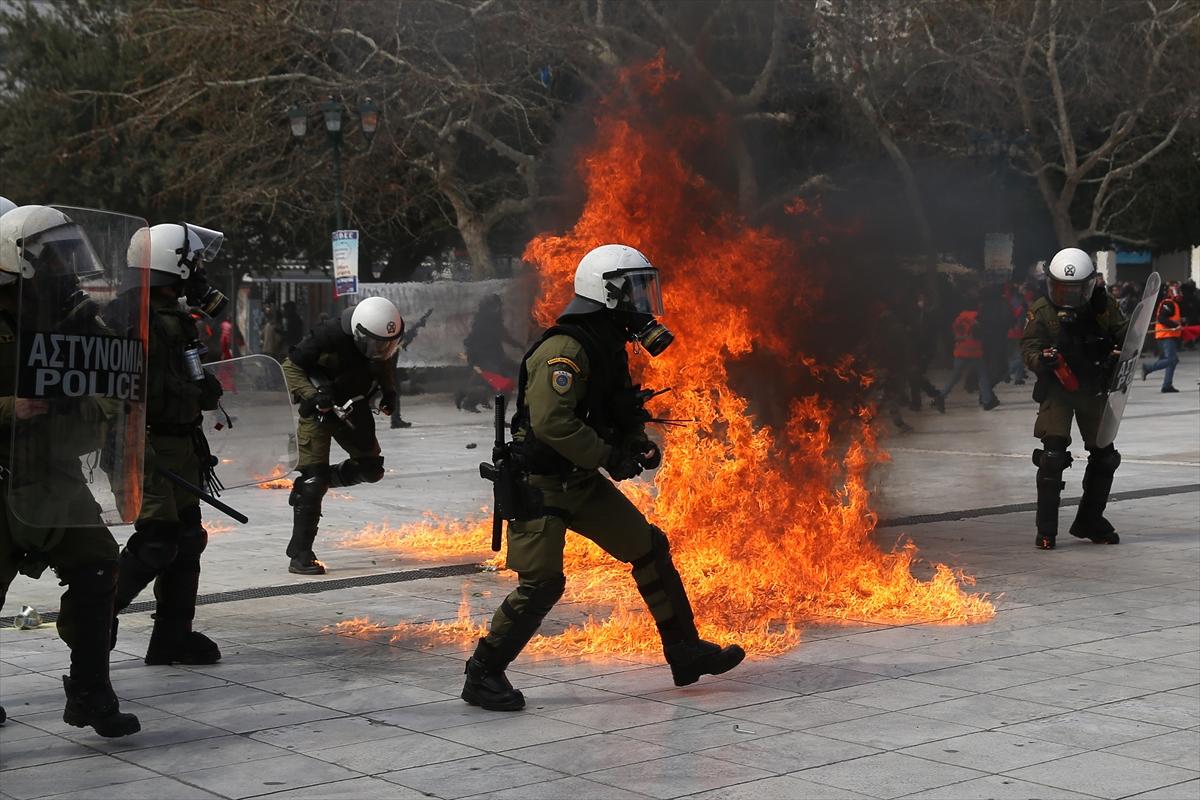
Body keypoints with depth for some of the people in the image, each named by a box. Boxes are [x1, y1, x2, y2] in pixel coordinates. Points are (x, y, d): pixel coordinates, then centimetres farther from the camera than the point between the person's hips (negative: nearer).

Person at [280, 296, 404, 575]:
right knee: (313, 481, -12)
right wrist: (311, 395, -34)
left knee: (371, 468, 10)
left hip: (354, 407, 6)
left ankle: (315, 481, 31)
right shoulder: (331, 336, -31)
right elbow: (291, 366, -21)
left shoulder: (385, 338, -14)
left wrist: (388, 391, 0)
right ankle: (300, 555, -8)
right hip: (320, 407, -6)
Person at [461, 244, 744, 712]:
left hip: (581, 481, 10)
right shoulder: (565, 349, -22)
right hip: (539, 484, -10)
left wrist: (639, 444, 2)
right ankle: (483, 675, 5)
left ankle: (686, 654, 19)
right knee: (541, 584, -11)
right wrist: (609, 457, -24)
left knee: (650, 550, 9)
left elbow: (619, 411, 22)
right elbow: (551, 422, -32)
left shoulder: (609, 346, 9)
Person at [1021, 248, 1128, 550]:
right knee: (1053, 454, -15)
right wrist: (1042, 359, -32)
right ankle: (1046, 529, -6)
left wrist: (1121, 351, -22)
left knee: (1104, 455, 10)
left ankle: (1089, 521, 27)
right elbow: (1028, 346, -10)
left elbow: (1125, 334, 1)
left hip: (1094, 391, 4)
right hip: (1056, 391, -3)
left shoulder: (1104, 307, -3)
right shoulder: (1041, 311, -8)